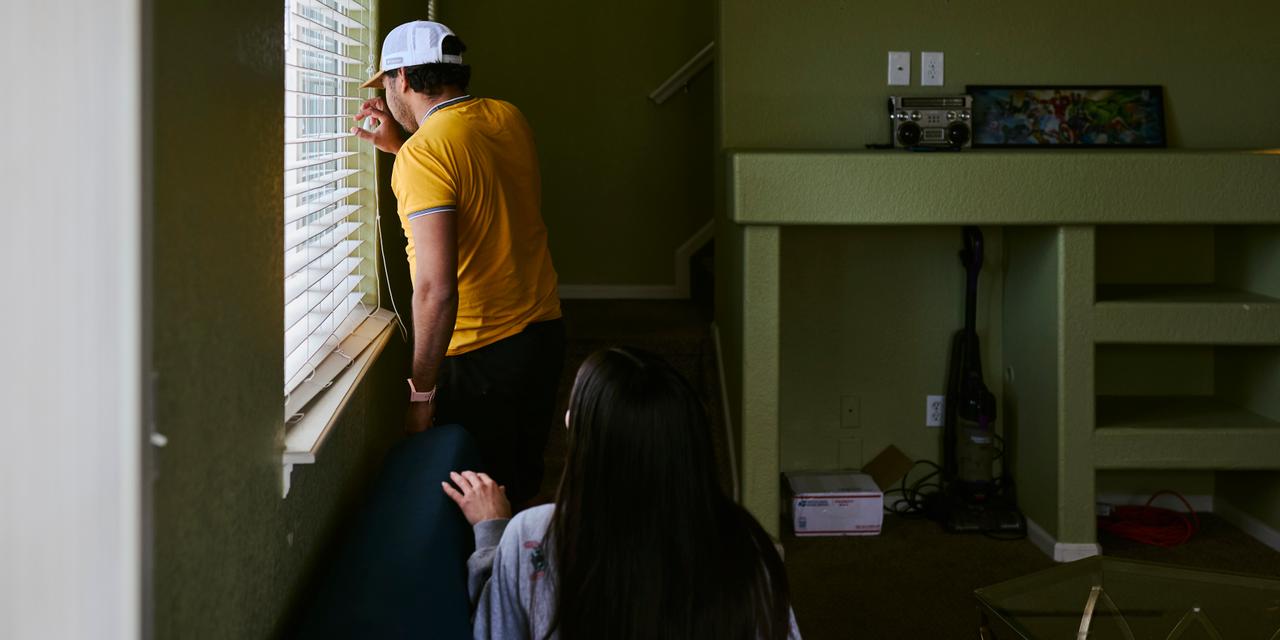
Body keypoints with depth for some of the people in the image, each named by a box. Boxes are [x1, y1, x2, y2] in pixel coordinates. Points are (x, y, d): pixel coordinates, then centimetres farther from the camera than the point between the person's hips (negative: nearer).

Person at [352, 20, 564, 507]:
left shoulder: (423, 153, -19)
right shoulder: (509, 118, 4)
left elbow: (436, 287, -25)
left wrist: (421, 391, -19)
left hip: (479, 357, -7)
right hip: (544, 333, 8)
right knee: (524, 485, 19)